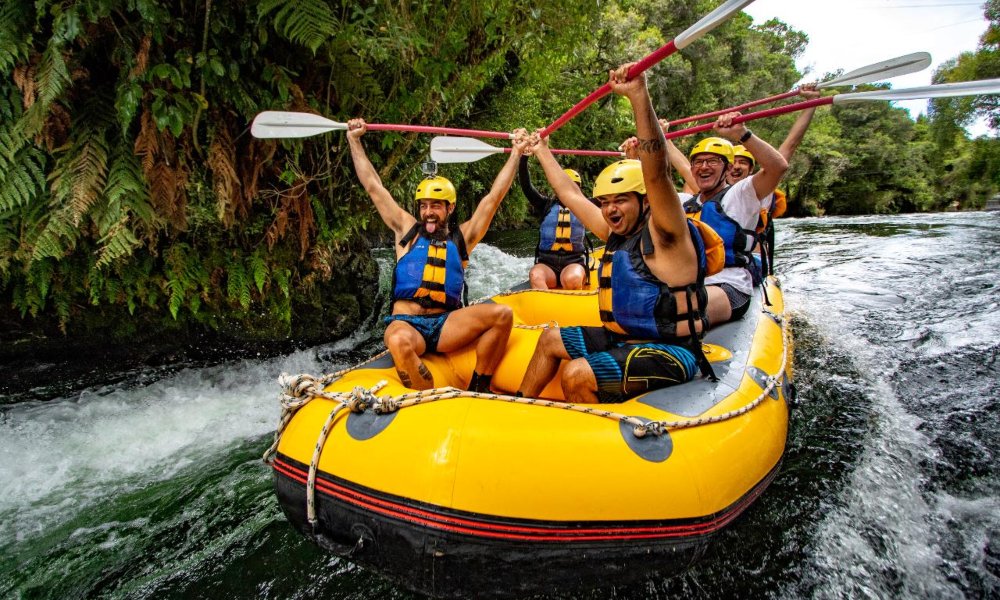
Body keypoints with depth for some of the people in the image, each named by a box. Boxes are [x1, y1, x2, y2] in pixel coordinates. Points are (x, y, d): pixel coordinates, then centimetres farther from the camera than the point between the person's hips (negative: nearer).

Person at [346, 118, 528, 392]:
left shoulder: (462, 238, 14)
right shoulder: (407, 231, 13)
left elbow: (494, 196, 13)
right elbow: (374, 187, 14)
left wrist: (517, 152, 13)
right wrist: (354, 140, 17)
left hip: (446, 326, 2)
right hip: (406, 323, -1)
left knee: (502, 314, -24)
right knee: (399, 342, -39)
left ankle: (477, 393, -14)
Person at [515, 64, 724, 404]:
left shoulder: (665, 235, -15)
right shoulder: (618, 235, 8)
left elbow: (658, 173, -33)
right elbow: (571, 195, 17)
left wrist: (639, 95, -40)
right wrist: (542, 152, 25)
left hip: (667, 353, -9)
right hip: (623, 338, 9)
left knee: (576, 374, -26)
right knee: (551, 339, 14)